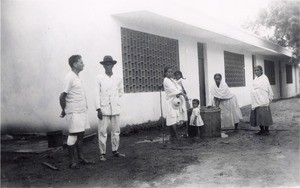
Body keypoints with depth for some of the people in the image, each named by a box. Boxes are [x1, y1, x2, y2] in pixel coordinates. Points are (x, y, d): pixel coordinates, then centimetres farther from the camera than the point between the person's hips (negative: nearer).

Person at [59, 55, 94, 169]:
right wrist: (64, 111, -9)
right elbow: (62, 96, -18)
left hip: (82, 111, 9)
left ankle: (81, 158, 20)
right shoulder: (70, 77, -14)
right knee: (73, 136, -2)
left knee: (80, 135, 12)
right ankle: (72, 161, 6)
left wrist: (85, 107, 14)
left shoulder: (77, 77, 15)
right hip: (74, 112, -9)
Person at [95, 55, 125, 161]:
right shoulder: (99, 78, 0)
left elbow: (121, 92, 23)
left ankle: (115, 151, 21)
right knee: (102, 132, -2)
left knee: (116, 131, 8)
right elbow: (97, 94, -2)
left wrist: (115, 98, 9)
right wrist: (98, 109, -8)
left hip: (115, 108, 3)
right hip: (104, 109, -3)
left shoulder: (118, 79, 8)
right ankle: (102, 154, 6)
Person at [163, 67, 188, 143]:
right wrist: (182, 94, -11)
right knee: (173, 119, -10)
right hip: (171, 101, -8)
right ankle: (176, 136, -9)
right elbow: (172, 89, -14)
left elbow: (178, 88, 9)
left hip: (176, 100, 8)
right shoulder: (166, 80, -5)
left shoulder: (172, 80, 20)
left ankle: (172, 137, 14)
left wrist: (178, 93, -12)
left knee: (173, 120, 8)